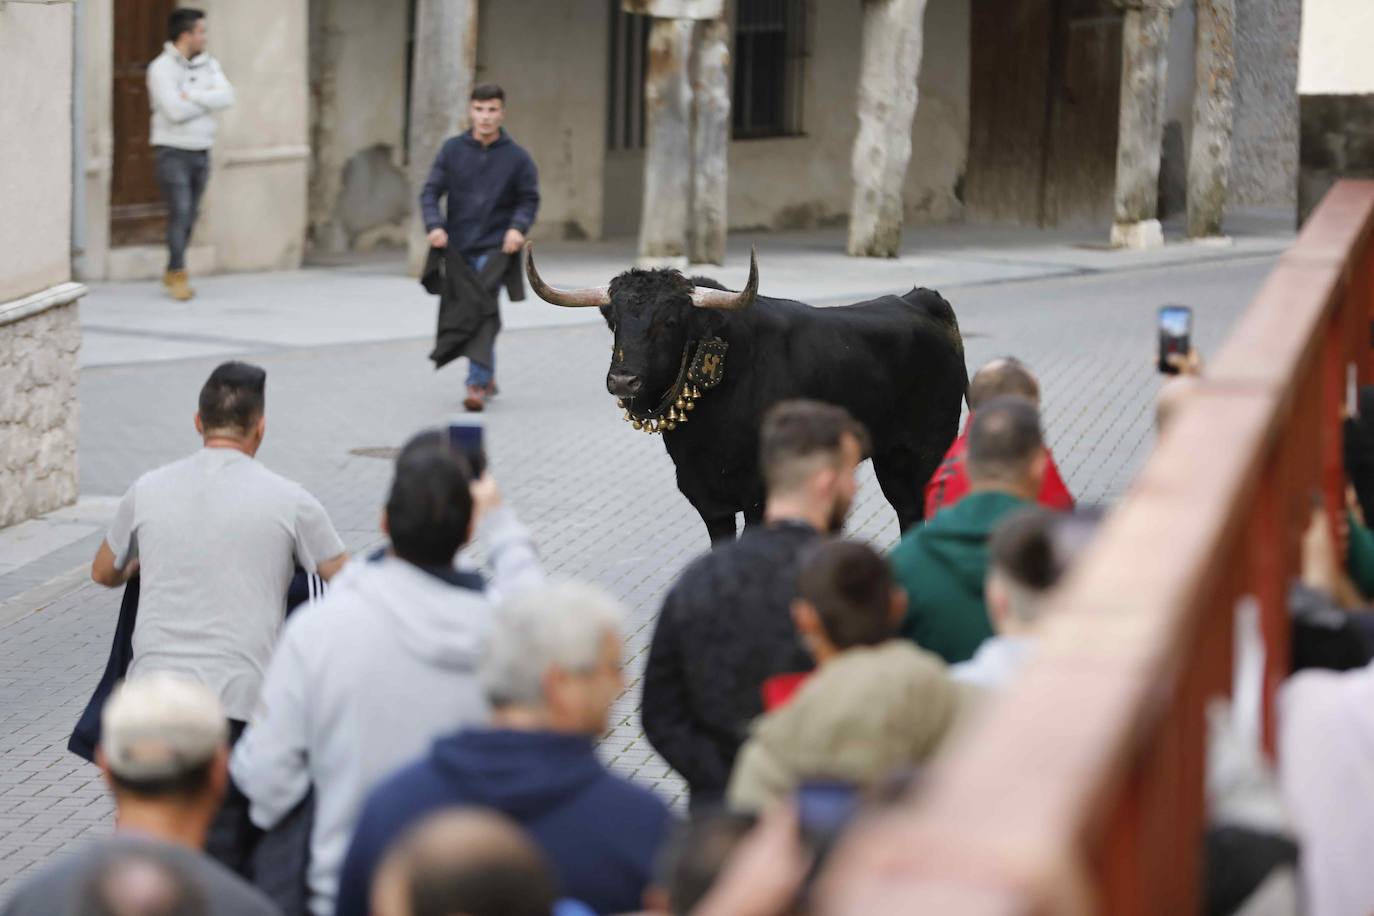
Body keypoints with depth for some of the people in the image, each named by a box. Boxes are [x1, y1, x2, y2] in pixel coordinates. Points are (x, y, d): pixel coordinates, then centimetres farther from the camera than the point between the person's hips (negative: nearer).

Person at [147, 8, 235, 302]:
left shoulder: (208, 64, 8)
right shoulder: (161, 68, -11)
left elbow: (226, 97, -7)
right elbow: (176, 111, -21)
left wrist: (192, 96, -17)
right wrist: (207, 100, -7)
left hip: (200, 152, 6)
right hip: (172, 152, -6)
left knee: (190, 216, 7)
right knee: (180, 211, -13)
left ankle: (171, 274, 17)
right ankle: (178, 274, -8)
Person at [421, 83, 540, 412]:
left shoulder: (517, 157, -3)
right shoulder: (452, 150, 0)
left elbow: (529, 199, 5)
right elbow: (430, 192, 0)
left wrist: (518, 227, -14)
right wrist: (435, 226, -17)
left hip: (495, 249, -3)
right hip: (458, 249, 3)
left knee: (482, 311, -17)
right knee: (462, 309, 12)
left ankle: (477, 385, -18)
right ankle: (488, 377, 32)